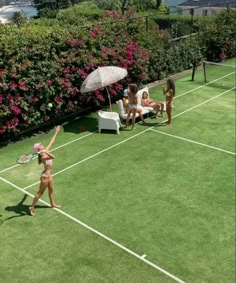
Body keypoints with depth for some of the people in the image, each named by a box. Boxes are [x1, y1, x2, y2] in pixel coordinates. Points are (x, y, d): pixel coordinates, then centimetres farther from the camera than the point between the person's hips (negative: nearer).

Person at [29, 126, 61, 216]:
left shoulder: (46, 151, -4)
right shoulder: (43, 157, -29)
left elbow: (51, 142, 8)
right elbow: (53, 157, -47)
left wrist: (56, 132, 17)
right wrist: (46, 152, -57)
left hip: (49, 175, 9)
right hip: (45, 176, -9)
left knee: (51, 190, 25)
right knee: (40, 192, 6)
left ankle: (53, 204, 45)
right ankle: (32, 207, 20)